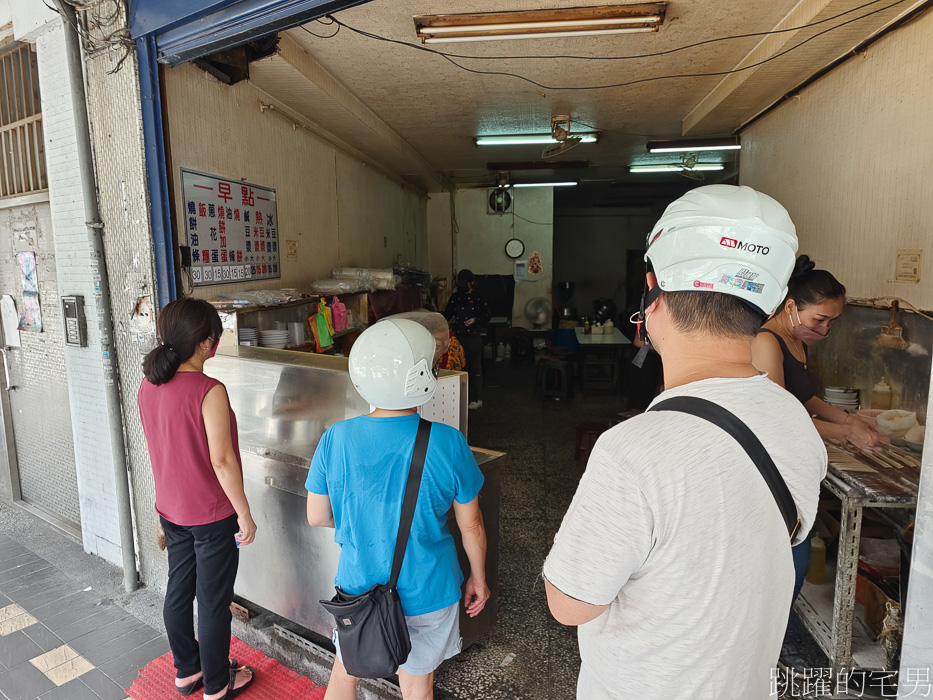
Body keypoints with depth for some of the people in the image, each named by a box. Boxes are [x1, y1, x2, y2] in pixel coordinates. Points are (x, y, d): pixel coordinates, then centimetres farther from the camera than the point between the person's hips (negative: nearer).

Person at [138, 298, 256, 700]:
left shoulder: (148, 386, -3)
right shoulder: (209, 391, -26)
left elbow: (157, 447, 8)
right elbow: (221, 460, -24)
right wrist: (245, 514, -14)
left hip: (170, 510, 7)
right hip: (212, 515, -7)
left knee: (178, 591, 22)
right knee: (213, 602, 10)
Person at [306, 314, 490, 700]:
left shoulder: (336, 438, -18)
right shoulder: (448, 444, -24)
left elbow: (317, 517, -5)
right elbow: (471, 527, -11)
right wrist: (478, 579, 7)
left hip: (358, 585, 2)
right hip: (425, 594, -1)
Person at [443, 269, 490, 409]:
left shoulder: (478, 297, 1)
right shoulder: (454, 297, 11)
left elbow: (487, 315, 3)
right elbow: (447, 315, 14)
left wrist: (476, 320, -14)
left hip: (474, 338, -3)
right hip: (458, 338, 3)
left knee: (475, 369, 2)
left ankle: (477, 399, 10)